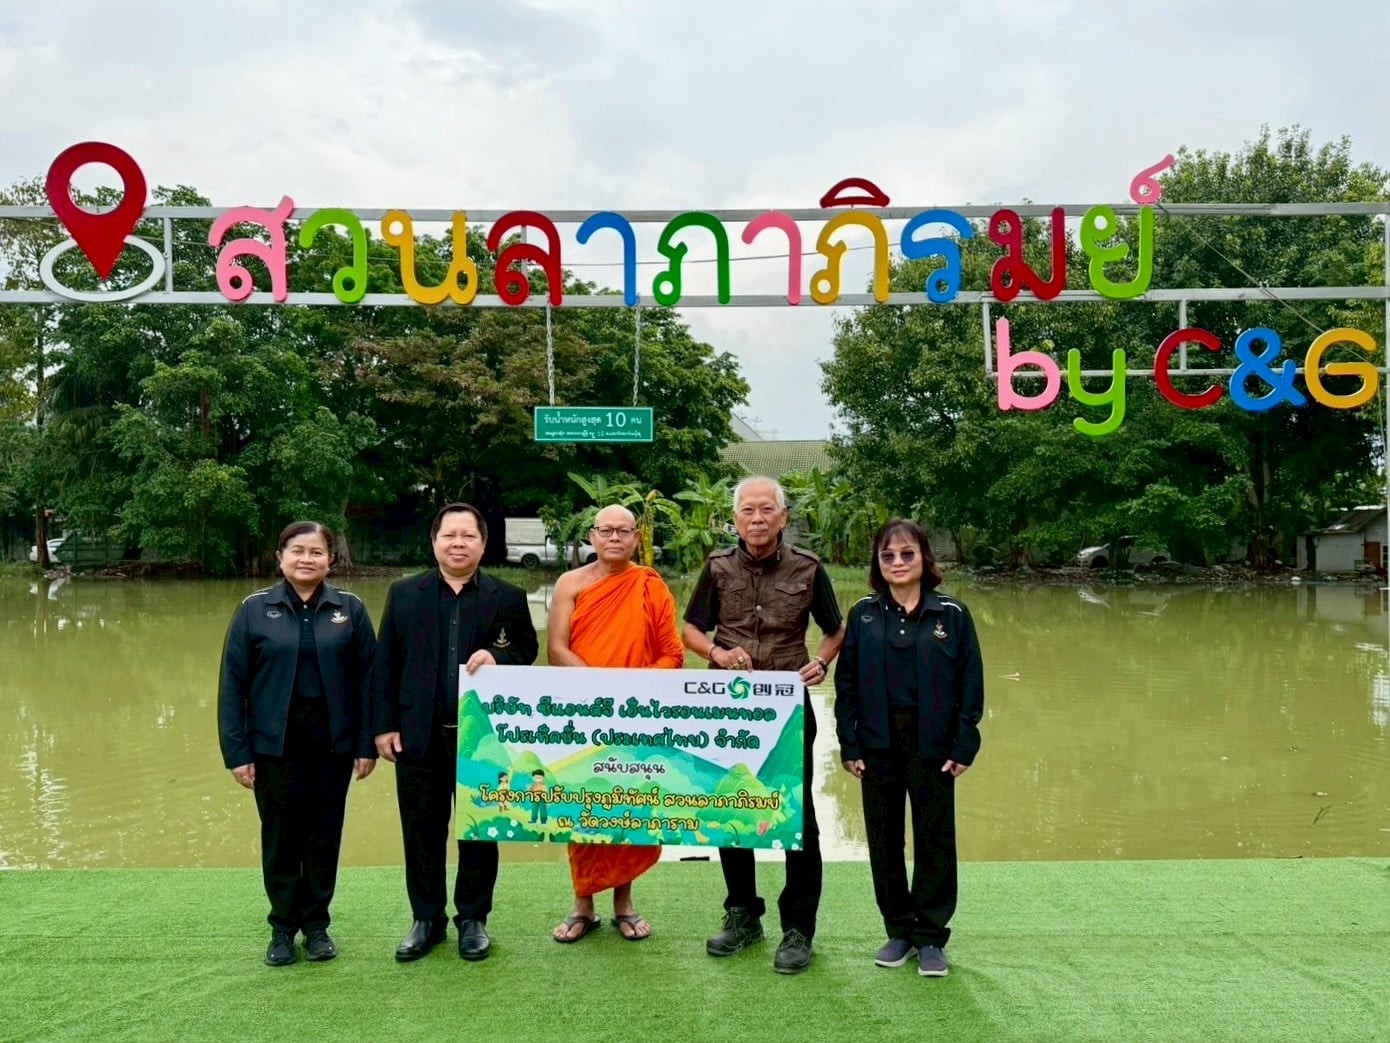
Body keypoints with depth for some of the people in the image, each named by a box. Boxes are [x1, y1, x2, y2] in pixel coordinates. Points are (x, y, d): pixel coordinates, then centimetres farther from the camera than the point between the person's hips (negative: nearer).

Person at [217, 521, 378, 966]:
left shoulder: (350, 609, 2)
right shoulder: (255, 610, 0)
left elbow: (366, 678, 2)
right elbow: (232, 683, -1)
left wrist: (367, 744, -3)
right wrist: (237, 751, -6)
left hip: (333, 743, 1)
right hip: (275, 744, -1)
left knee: (325, 834, 9)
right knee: (280, 836, 7)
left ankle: (317, 924, 24)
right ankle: (283, 927, 22)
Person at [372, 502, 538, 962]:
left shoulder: (508, 597, 3)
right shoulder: (403, 594, 5)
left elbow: (526, 652, 5)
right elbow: (385, 663, 4)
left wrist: (498, 657, -18)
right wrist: (384, 725, -1)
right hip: (418, 735, 1)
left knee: (479, 832, 9)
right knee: (422, 832, 9)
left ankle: (473, 919, 24)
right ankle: (426, 919, 24)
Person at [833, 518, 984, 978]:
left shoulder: (952, 615, -2)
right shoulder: (864, 615, 3)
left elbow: (971, 682, 0)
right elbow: (846, 682, 4)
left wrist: (964, 746, -6)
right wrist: (849, 745, -1)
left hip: (932, 747, -2)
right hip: (878, 746, 2)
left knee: (935, 840, 5)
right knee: (884, 840, 9)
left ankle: (930, 937, 17)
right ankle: (898, 930, 23)